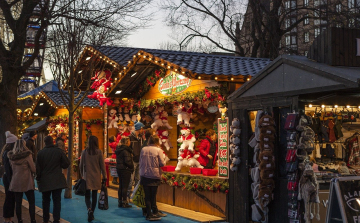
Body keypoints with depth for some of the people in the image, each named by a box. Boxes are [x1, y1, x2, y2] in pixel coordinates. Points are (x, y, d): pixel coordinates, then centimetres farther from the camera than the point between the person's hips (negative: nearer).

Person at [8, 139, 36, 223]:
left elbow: (12, 168, 15)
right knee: (31, 202, 3)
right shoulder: (28, 155, -11)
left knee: (18, 203, 8)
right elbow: (33, 169, -9)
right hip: (27, 182, -4)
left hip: (15, 182, 4)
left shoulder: (11, 156, 4)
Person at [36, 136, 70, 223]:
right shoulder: (59, 151, -8)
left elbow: (38, 168, 0)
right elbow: (66, 164, -4)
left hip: (45, 181, 1)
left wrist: (38, 179, 12)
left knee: (46, 201, 15)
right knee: (57, 201, 3)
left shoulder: (41, 153, -5)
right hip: (57, 181, -1)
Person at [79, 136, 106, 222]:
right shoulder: (99, 152, -6)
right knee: (94, 195, 9)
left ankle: (89, 209, -21)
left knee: (87, 195, 5)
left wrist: (82, 175, 17)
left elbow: (81, 165, 3)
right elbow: (102, 165, -3)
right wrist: (104, 176, 6)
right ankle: (91, 214, 13)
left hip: (87, 176, 0)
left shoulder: (85, 152, -3)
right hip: (96, 177, 0)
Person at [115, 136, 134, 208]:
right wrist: (132, 167, -6)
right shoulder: (125, 150, -17)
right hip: (125, 169, -8)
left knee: (121, 186, 14)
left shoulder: (118, 149, 10)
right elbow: (127, 161, -21)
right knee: (125, 186, -2)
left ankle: (120, 202, 19)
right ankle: (124, 203, 2)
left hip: (119, 169, 8)